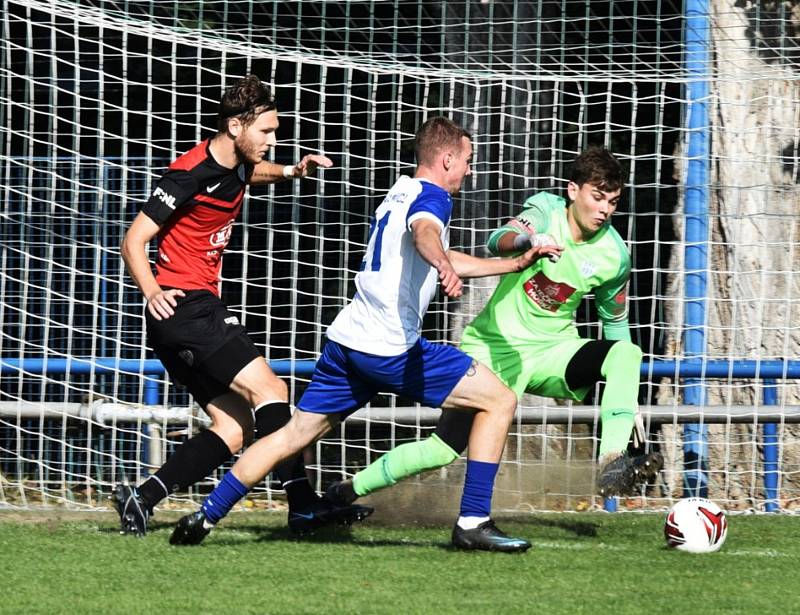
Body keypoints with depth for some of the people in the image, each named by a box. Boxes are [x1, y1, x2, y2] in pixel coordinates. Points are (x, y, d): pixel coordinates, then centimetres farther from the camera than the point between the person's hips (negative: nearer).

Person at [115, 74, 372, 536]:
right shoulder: (192, 175, -15)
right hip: (184, 305, -10)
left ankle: (141, 498, -1)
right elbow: (134, 241, -15)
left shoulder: (235, 166, 12)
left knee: (233, 428, 3)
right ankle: (303, 506, -23)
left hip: (200, 311, 10)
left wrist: (291, 171, 23)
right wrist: (153, 293, -30)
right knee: (269, 389, -17)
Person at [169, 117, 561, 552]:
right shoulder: (431, 196, -5)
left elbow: (444, 260, 38)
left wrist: (516, 263, 39)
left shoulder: (400, 192, 23)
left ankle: (205, 516, 6)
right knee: (499, 401, -2)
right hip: (392, 348, -9)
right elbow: (424, 232, -31)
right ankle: (474, 523, -7)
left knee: (294, 434, 12)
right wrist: (444, 265, -53)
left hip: (347, 338, 9)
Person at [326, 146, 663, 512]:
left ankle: (613, 464, -36)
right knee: (443, 449, -9)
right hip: (496, 347, -3)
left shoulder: (613, 255, -4)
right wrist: (531, 239, -58)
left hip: (552, 351, 3)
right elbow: (499, 240, -34)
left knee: (627, 353, -25)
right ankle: (348, 490, 11)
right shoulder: (547, 212, -13)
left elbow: (616, 321, 12)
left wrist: (626, 398, 11)